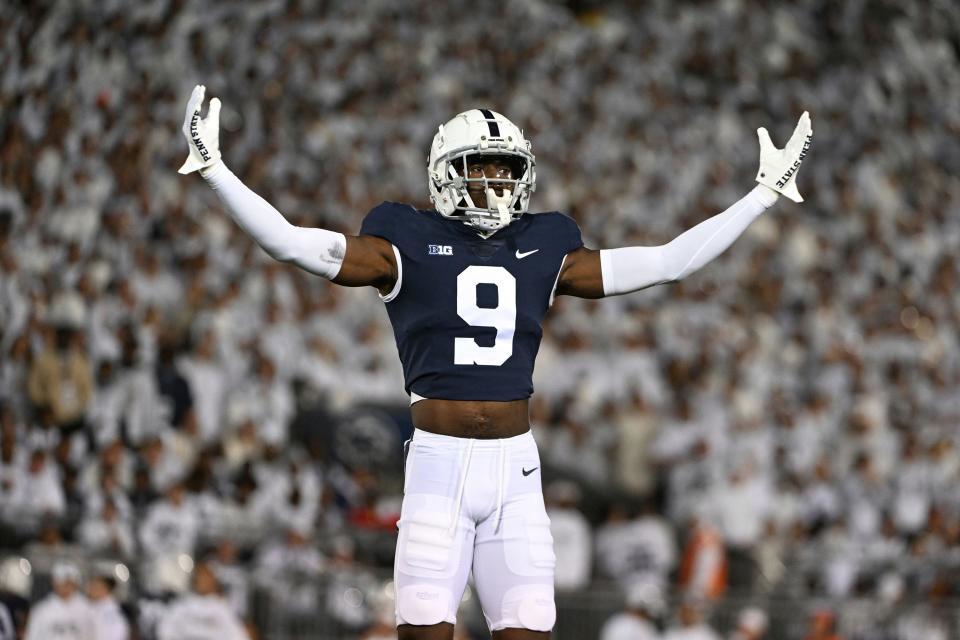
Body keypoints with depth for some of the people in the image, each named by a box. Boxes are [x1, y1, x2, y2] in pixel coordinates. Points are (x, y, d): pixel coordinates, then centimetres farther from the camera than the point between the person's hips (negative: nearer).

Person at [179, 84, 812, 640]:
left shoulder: (544, 252, 10)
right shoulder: (411, 245, 1)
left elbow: (669, 261, 12)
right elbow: (294, 243, -8)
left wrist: (766, 193, 13)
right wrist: (212, 168, -15)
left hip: (516, 467, 3)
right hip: (440, 464, -3)